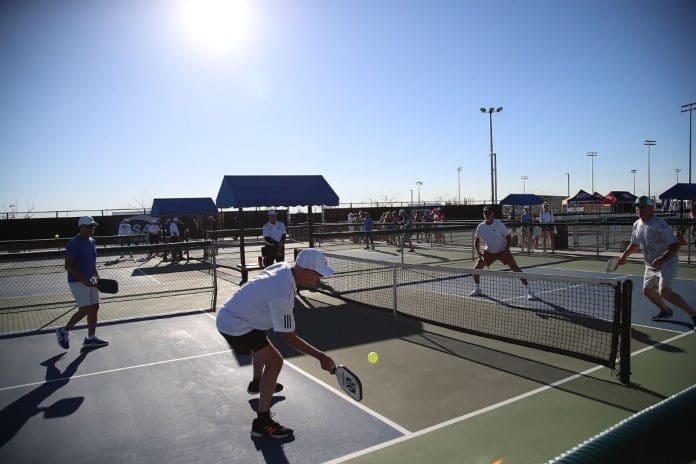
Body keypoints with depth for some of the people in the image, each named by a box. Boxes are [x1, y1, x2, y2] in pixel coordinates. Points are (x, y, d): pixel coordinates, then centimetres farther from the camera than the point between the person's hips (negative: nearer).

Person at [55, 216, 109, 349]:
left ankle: (90, 338, 18)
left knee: (94, 307, 8)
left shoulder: (92, 241, 10)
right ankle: (63, 331, 15)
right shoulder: (74, 243, -16)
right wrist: (84, 280, -24)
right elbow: (68, 266, -19)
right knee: (85, 309, -7)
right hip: (78, 282, -8)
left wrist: (96, 275, 10)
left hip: (90, 281, 8)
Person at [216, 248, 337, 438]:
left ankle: (257, 384, 59)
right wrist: (321, 356, -23)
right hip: (234, 325, -10)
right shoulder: (283, 296, -32)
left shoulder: (284, 266, -8)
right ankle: (262, 423, -6)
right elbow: (289, 337, -24)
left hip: (229, 313, 10)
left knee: (262, 347, 33)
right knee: (275, 361, -14)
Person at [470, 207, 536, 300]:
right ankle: (477, 289, 23)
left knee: (516, 269, -13)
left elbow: (509, 237, -10)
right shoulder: (480, 227, -8)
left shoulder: (499, 225, -18)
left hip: (503, 251, -3)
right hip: (489, 252, 4)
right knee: (476, 269, -1)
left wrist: (506, 250, -21)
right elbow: (477, 240, 6)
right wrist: (478, 253, -5)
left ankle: (529, 291, -4)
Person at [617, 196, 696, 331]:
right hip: (651, 265, 9)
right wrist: (624, 255, 11)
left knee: (664, 291, -25)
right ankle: (666, 311, 41)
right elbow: (635, 244, 20)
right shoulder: (637, 225, 2)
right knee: (647, 290, 16)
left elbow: (676, 245, -27)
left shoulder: (660, 225, -23)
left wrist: (662, 259, -39)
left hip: (667, 263, -9)